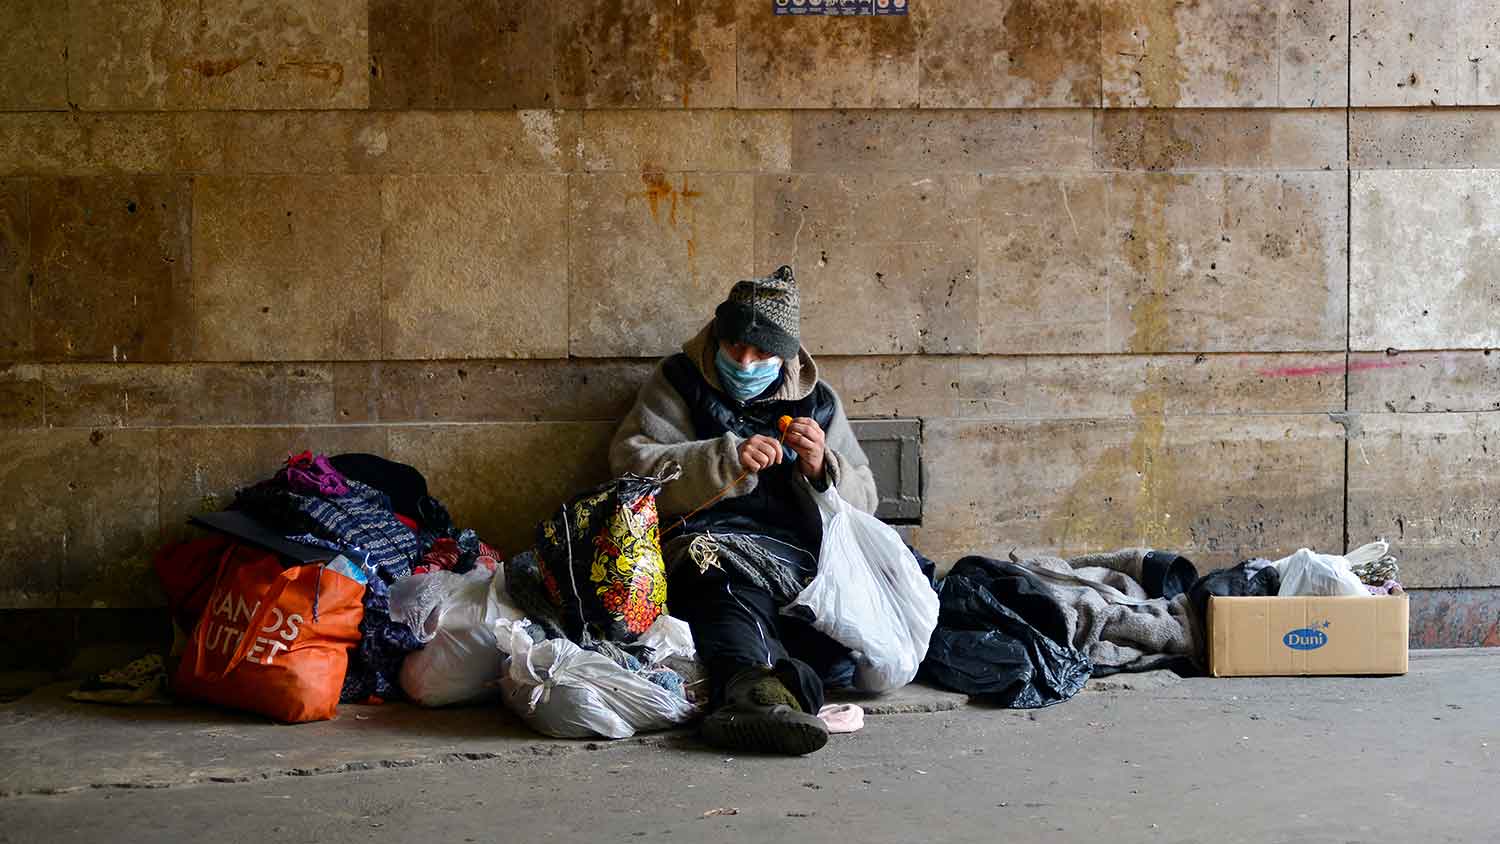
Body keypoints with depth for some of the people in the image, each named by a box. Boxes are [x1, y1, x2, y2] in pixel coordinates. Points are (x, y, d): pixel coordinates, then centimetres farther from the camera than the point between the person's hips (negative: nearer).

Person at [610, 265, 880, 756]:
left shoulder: (817, 402, 20)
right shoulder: (681, 383, 14)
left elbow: (863, 504, 19)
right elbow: (632, 463, -2)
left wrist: (822, 468, -4)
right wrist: (727, 459, -13)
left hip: (800, 558, 3)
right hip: (708, 545, -3)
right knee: (735, 586, -41)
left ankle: (752, 692, -43)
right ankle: (766, 687, -63)